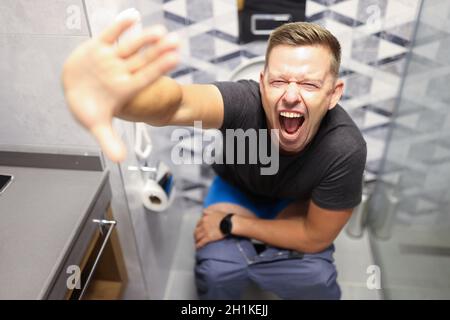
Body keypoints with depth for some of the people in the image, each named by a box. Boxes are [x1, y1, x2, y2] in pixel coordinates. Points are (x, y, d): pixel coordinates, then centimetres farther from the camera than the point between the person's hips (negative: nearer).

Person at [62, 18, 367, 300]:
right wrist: (108, 91, -83)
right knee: (218, 272, -24)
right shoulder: (244, 101, -37)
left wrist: (233, 224, -23)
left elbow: (315, 237, -21)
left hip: (295, 202, 1)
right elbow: (178, 104, -61)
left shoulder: (345, 150, -34)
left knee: (315, 278, -23)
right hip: (236, 188, 0)